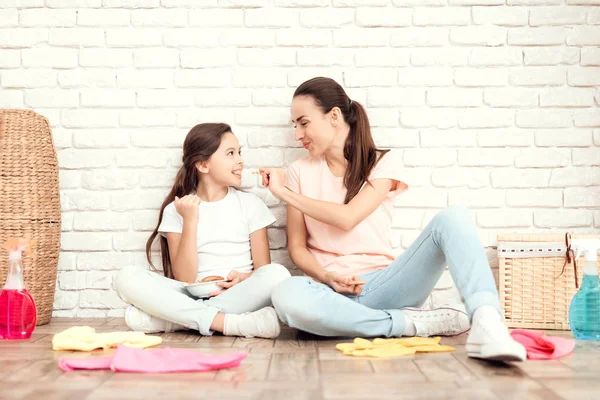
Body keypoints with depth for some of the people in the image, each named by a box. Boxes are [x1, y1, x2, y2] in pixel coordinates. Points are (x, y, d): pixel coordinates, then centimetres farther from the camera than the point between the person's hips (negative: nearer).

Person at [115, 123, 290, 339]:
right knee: (127, 278, -24)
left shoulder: (251, 205, 8)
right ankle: (231, 323, -32)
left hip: (238, 297, 1)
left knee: (277, 274, -31)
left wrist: (244, 279, -17)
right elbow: (185, 280, -5)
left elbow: (265, 270, 6)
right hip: (193, 297, 0)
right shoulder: (176, 210, 5)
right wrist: (190, 221, -12)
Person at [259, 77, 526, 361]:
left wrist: (284, 192, -4)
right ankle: (415, 323, -25)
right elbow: (297, 246, 7)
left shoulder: (384, 162, 6)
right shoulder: (300, 171, 11)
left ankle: (487, 327, -45)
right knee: (285, 295, -37)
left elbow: (348, 217, -10)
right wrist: (327, 277, -12)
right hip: (333, 291, 0)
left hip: (382, 283, 0)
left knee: (453, 217, -22)